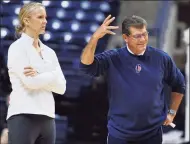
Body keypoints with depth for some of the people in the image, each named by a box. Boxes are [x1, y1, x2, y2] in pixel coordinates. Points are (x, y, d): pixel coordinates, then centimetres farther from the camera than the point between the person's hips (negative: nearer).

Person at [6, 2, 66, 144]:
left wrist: (39, 76, -8)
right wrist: (52, 76, -1)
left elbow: (61, 87, 6)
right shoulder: (18, 47, -2)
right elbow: (30, 81, -15)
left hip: (47, 118, 6)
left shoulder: (49, 52, 16)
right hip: (23, 116, -6)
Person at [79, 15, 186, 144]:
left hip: (152, 134, 1)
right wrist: (95, 37, -32)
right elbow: (86, 65, -22)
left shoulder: (161, 58, -1)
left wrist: (172, 112, 11)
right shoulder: (113, 58, -6)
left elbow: (179, 85, 14)